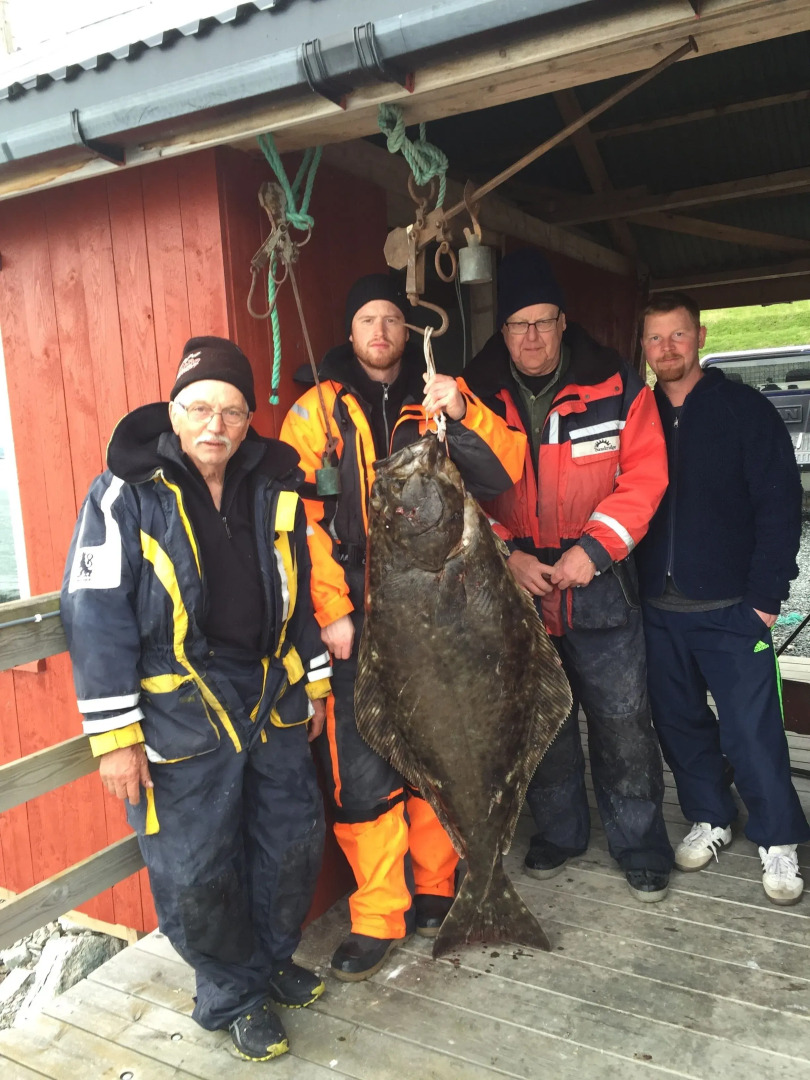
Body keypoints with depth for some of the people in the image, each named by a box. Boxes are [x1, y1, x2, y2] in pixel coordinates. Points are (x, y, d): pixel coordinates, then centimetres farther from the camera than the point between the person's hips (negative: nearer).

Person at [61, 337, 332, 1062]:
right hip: (179, 716, -5)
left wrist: (316, 681, 14)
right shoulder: (126, 494, -11)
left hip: (273, 700, 5)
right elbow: (95, 615, -13)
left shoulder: (274, 486, 3)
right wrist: (116, 737, -15)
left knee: (295, 838, 15)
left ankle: (273, 961, 42)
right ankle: (230, 998, 31)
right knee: (195, 871, 4)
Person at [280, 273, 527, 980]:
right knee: (363, 769, -1)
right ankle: (378, 917, 17)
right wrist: (329, 611, -9)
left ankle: (434, 887, 33)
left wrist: (462, 414, -17)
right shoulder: (316, 411, 5)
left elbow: (505, 473, -1)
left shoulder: (441, 399, 10)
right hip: (358, 618, -1)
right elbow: (303, 519, -2)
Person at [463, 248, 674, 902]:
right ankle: (559, 832, 37)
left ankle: (641, 846, 28)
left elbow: (645, 475, -7)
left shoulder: (616, 387, -4)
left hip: (601, 590, -1)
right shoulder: (476, 395, -2)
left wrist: (593, 548, -17)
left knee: (623, 724, 7)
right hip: (516, 591, 2)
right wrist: (506, 555, -15)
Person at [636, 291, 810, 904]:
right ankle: (710, 819, 33)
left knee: (752, 730, 0)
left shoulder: (745, 409, -2)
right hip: (657, 608, 4)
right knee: (679, 722, 14)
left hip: (730, 607, -4)